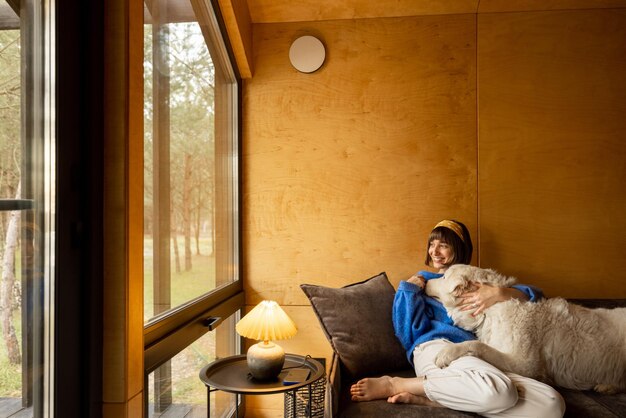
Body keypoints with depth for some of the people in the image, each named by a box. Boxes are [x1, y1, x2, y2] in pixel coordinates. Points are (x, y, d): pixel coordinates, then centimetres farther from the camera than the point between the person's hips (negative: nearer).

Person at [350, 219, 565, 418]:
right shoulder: (422, 280, 22)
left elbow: (535, 294, 17)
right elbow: (412, 330, 9)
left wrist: (499, 293, -1)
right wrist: (409, 289, 1)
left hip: (476, 357, 4)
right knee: (499, 391, -38)